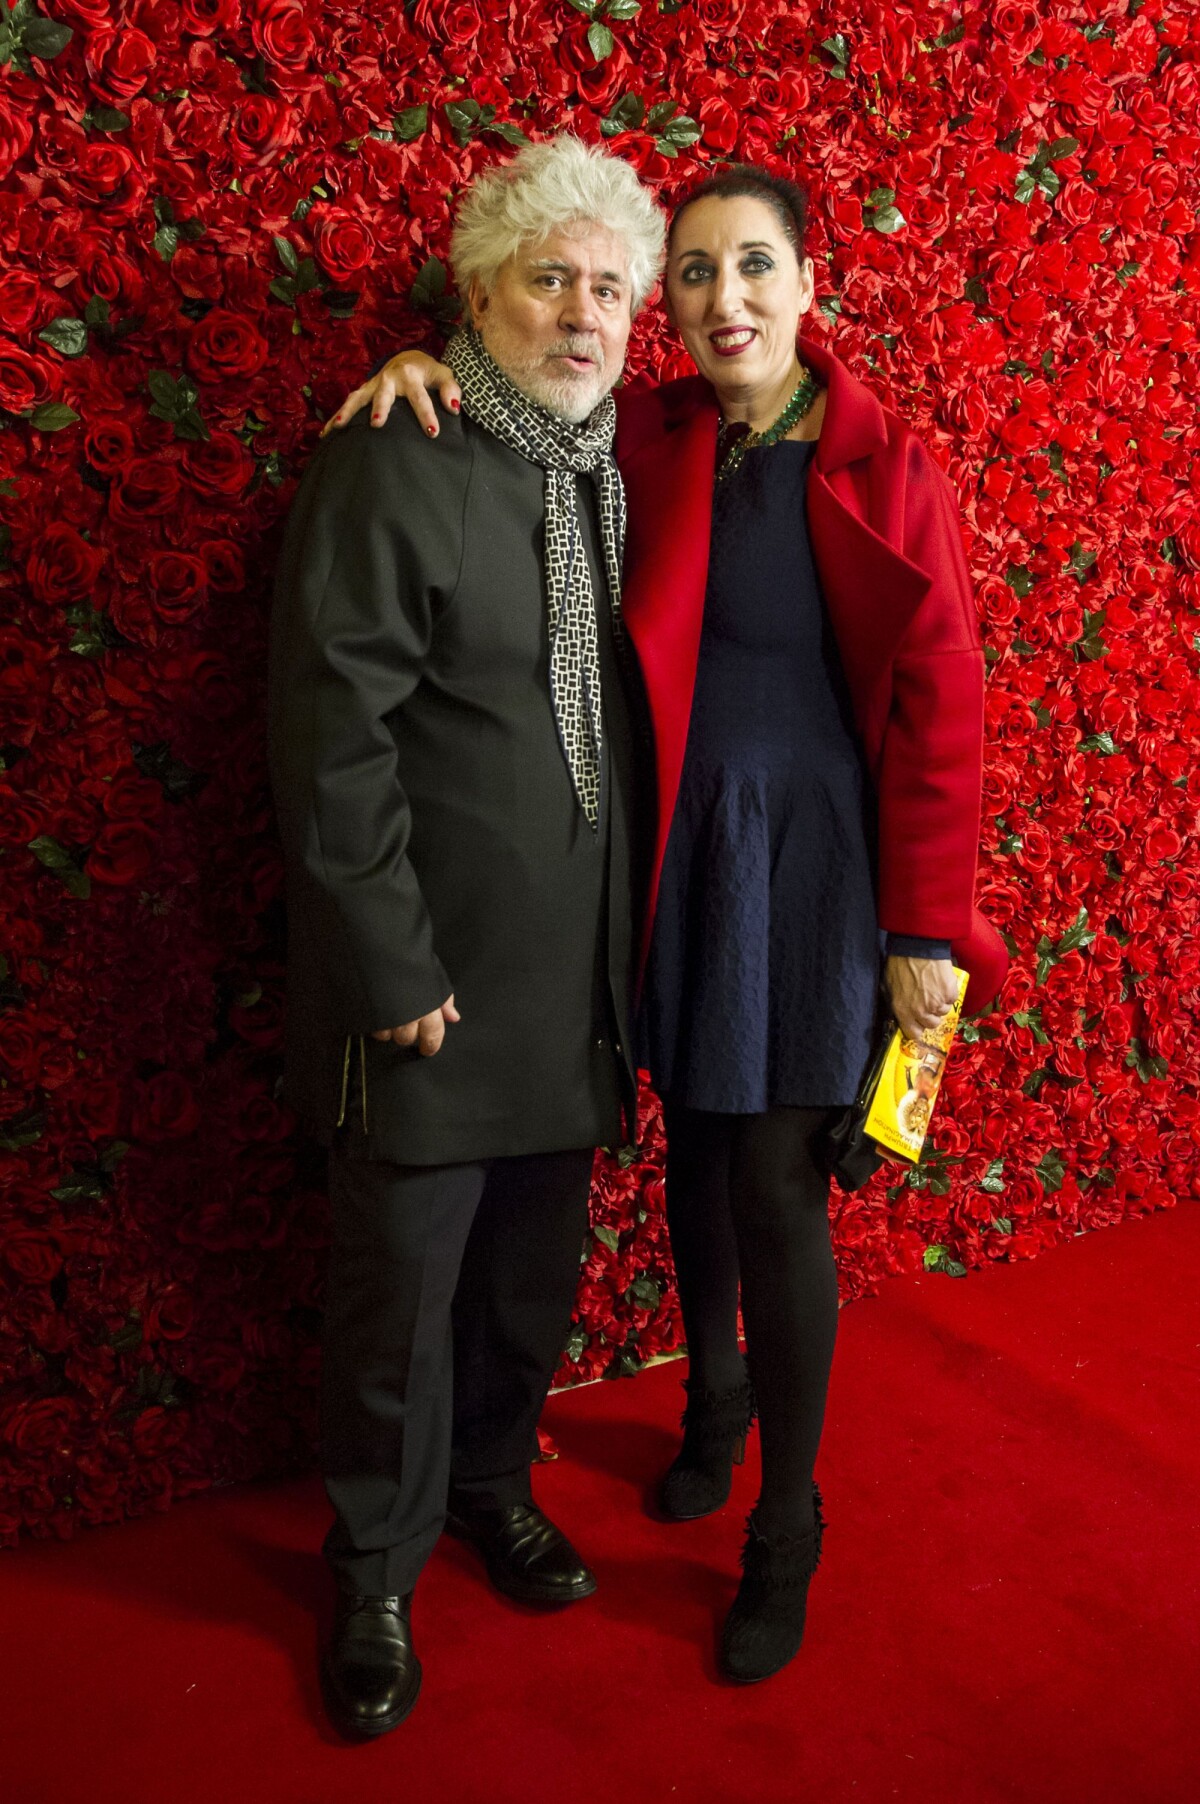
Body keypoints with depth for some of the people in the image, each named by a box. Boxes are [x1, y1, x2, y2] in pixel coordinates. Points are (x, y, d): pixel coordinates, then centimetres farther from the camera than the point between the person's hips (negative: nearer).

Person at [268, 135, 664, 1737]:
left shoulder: (615, 473, 9)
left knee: (535, 1271, 19)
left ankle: (494, 1483, 43)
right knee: (402, 1288, 8)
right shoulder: (392, 465, -11)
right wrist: (395, 972, -16)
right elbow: (331, 737, -15)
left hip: (576, 977, 6)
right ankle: (377, 1574, 31)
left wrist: (636, 940, 9)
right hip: (431, 978, -6)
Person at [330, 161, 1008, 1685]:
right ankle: (715, 1404, 44)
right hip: (672, 845, 4)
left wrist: (924, 929, -9)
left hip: (806, 857, -3)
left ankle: (786, 1531, 21)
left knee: (776, 1187, 0)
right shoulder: (647, 440, 1)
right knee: (695, 1146, 17)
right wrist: (429, 367, -7)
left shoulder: (883, 469, -8)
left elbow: (937, 704, -7)